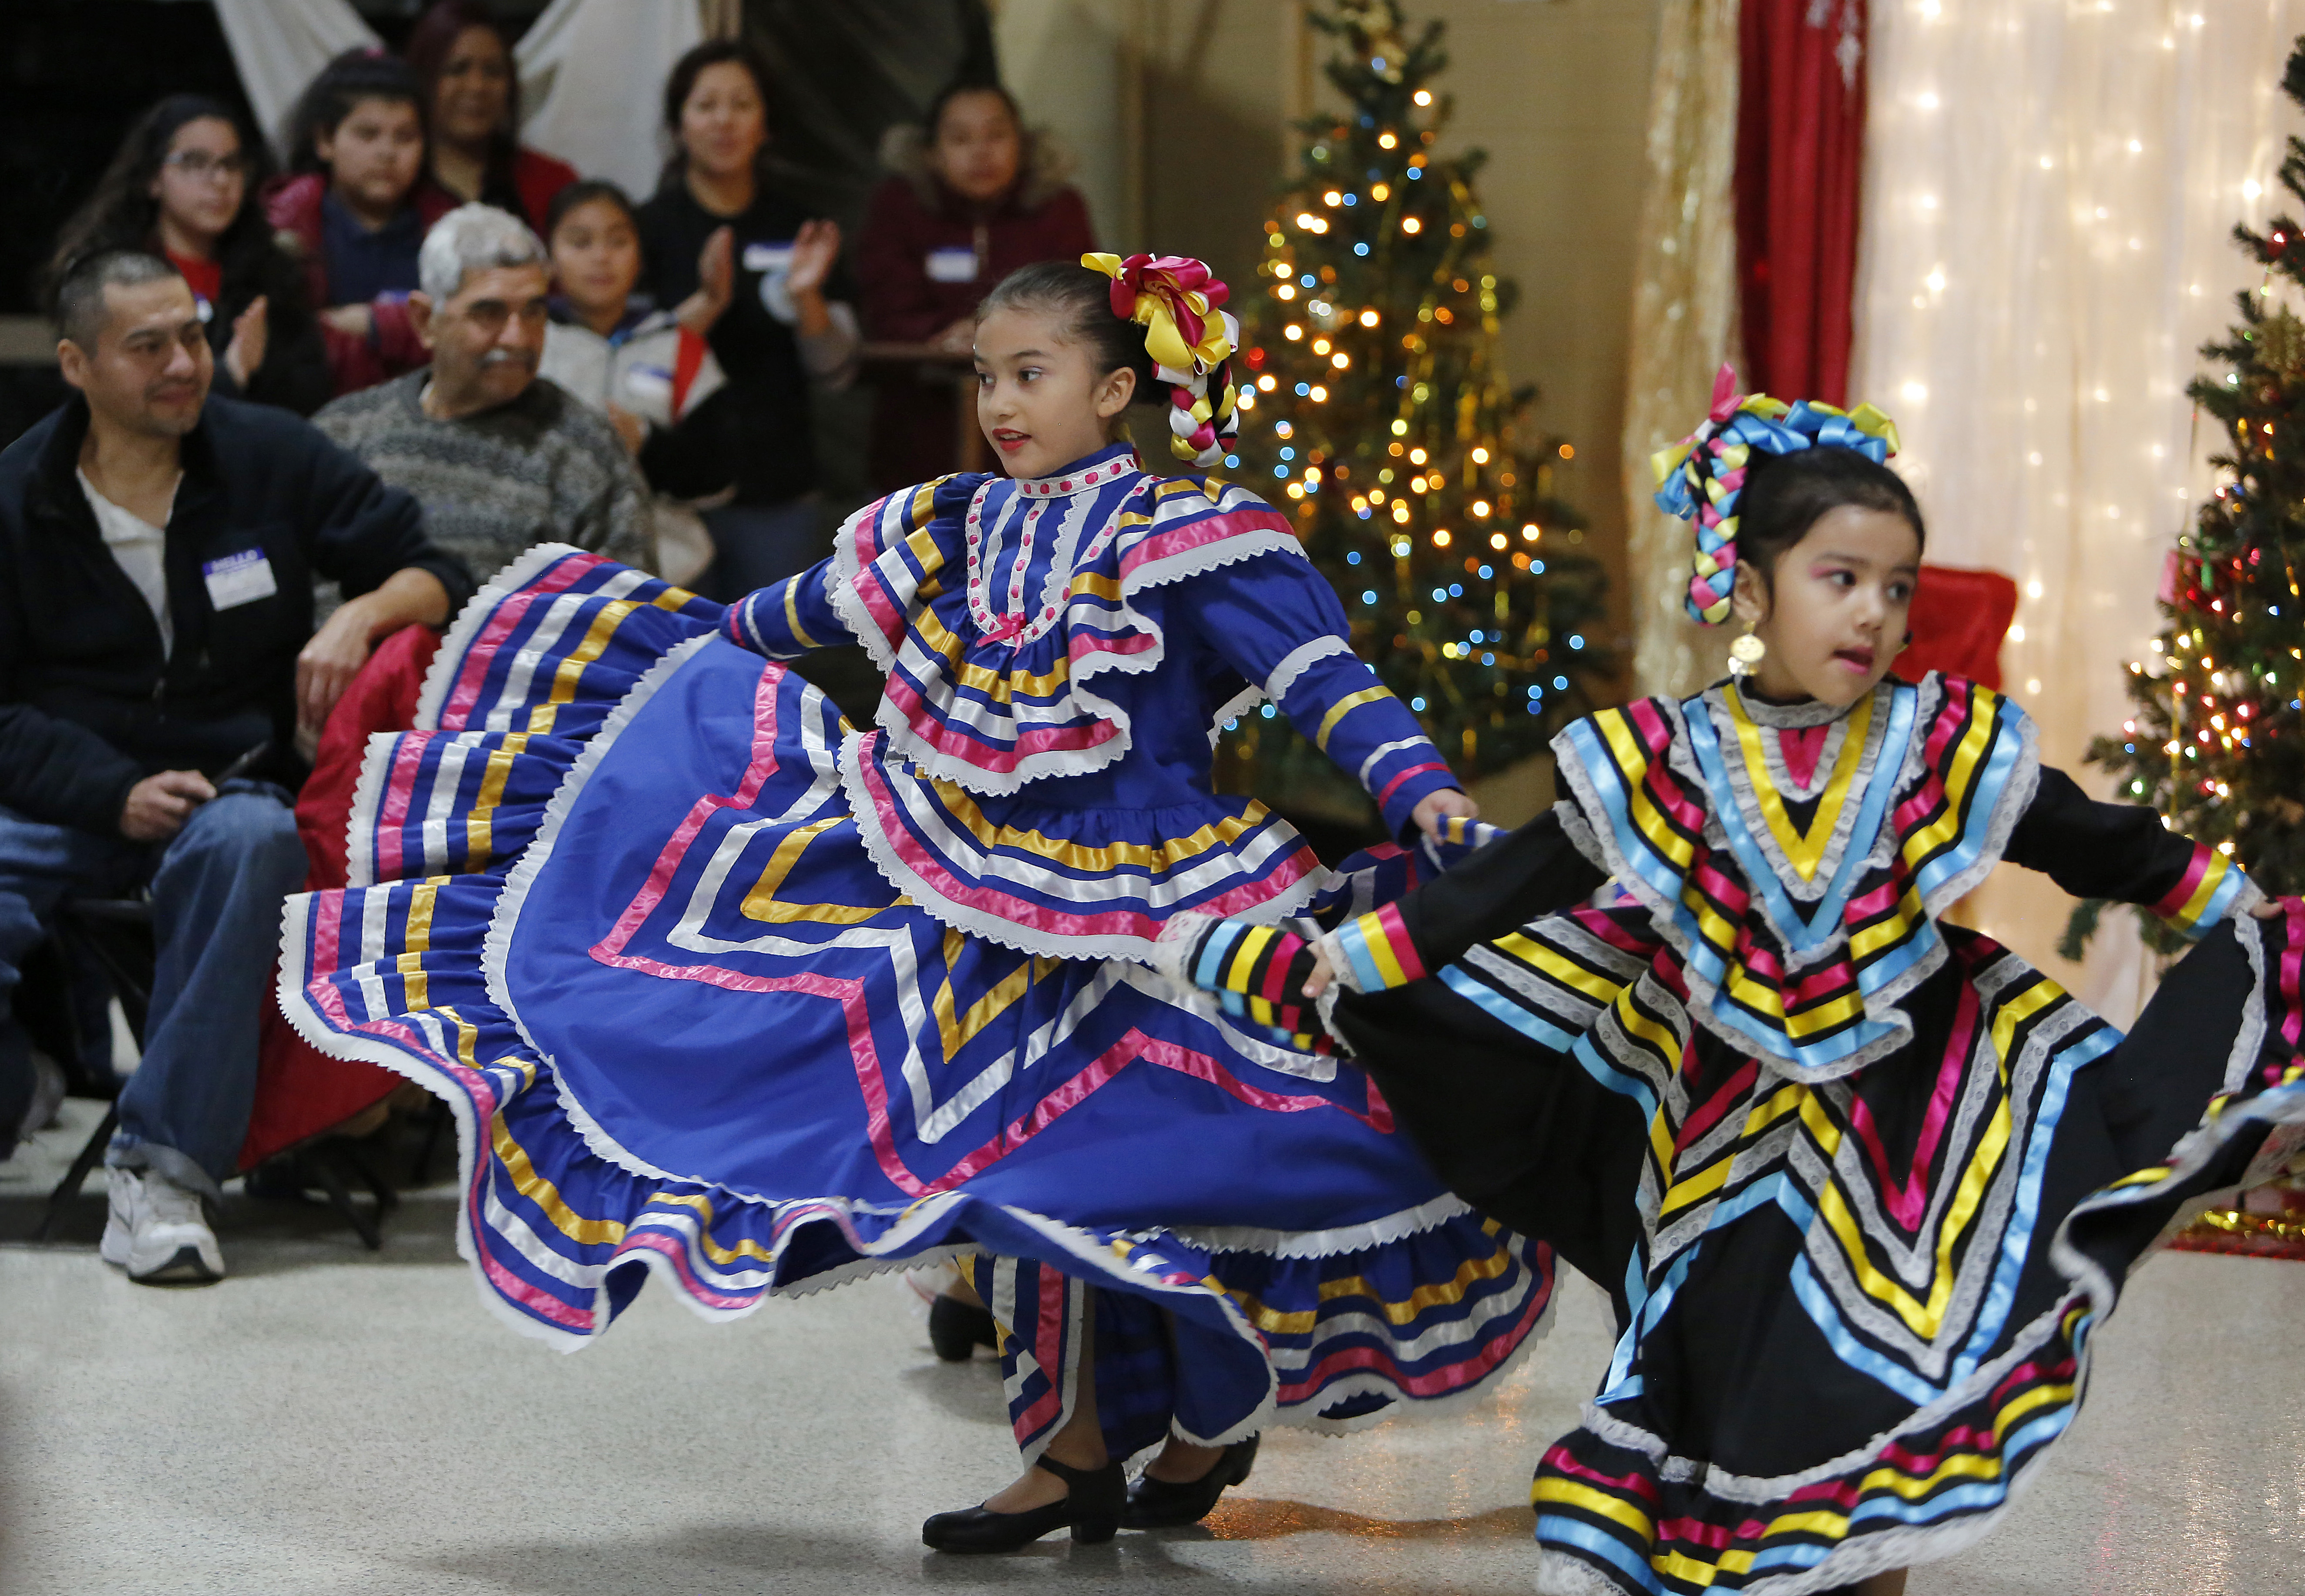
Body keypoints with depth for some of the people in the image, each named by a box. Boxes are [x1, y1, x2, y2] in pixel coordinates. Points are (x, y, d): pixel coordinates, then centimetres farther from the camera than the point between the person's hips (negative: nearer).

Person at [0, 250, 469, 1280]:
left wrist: (362, 614, -13)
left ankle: (163, 1164, -35)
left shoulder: (271, 458, 5)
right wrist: (115, 795, -15)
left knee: (250, 841, -37)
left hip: (226, 787, 1)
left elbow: (436, 572, 10)